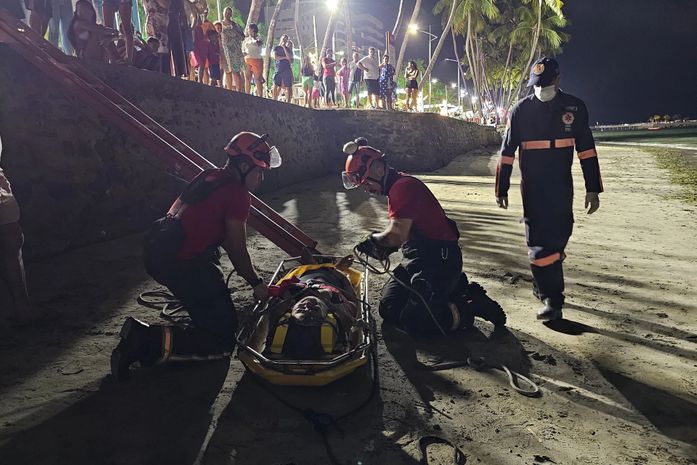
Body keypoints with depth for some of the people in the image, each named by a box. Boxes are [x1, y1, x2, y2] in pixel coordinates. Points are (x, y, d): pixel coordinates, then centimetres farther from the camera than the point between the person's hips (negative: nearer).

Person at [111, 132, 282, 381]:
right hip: (182, 265, -9)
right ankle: (153, 342, -17)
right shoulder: (238, 194, -9)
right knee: (223, 340, -2)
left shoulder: (209, 176, 17)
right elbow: (237, 250, -6)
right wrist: (256, 283, 11)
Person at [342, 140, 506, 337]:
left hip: (439, 261, -10)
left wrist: (373, 239, -7)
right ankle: (453, 288, 15)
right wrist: (384, 247, -1)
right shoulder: (397, 188, 15)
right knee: (388, 309, 6)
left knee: (414, 323, -14)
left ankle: (473, 305, 3)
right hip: (416, 261, 10)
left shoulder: (404, 186, -18)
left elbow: (397, 235, -27)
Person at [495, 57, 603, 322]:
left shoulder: (575, 107, 2)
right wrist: (501, 189, 1)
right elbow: (507, 153, 1)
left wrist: (592, 189, 0)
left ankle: (544, 285, 34)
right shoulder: (521, 110, -3)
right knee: (539, 241, -5)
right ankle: (552, 300, 2)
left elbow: (586, 151, 4)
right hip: (532, 188, -2)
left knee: (558, 237, 12)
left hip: (562, 188, 3)